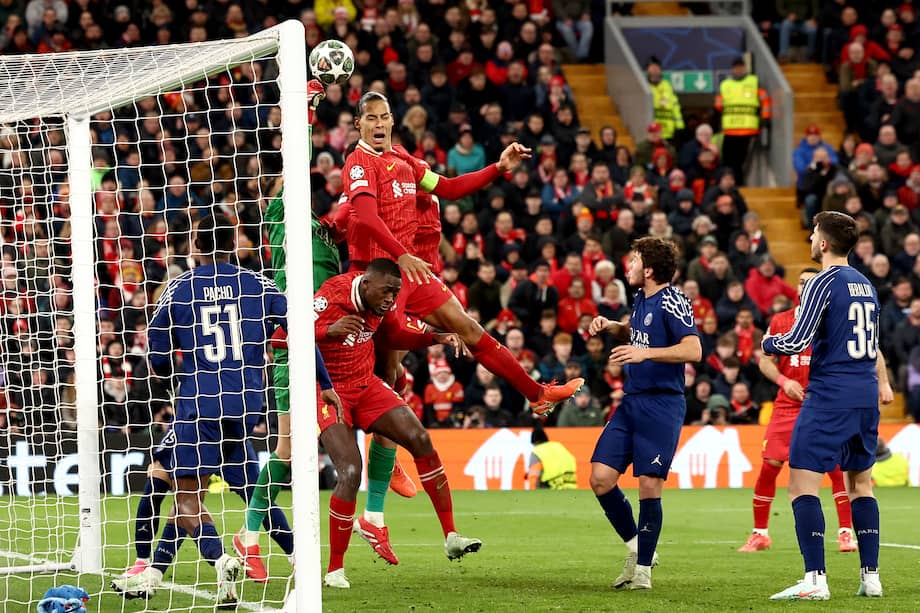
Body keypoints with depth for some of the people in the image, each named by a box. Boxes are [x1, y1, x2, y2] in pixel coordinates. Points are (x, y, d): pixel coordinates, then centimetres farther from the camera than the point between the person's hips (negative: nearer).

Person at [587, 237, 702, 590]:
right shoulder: (641, 299, 13)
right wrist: (611, 327, 13)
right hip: (632, 401, 8)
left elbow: (693, 350, -24)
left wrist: (645, 353, -29)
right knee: (601, 477, 0)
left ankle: (643, 568, 3)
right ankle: (635, 546, 18)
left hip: (662, 405, -8)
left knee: (649, 486, -8)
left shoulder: (672, 302, -13)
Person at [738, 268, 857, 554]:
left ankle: (846, 533, -3)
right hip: (787, 405, 1)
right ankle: (759, 534, 9)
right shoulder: (780, 321, 6)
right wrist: (783, 381, -10)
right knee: (769, 466, -3)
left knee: (837, 466, -11)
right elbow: (765, 360, 7)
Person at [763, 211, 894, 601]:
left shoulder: (824, 283, -10)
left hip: (829, 398, -8)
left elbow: (796, 342, -15)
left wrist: (768, 343, 5)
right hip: (866, 397, 8)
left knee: (802, 483, -8)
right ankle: (871, 577, 13)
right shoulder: (866, 286, 15)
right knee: (860, 483, 16)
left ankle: (815, 580, -17)